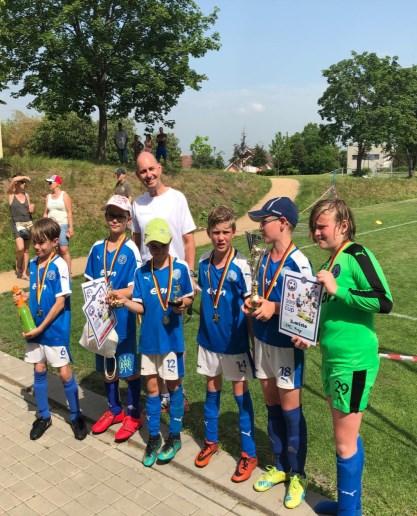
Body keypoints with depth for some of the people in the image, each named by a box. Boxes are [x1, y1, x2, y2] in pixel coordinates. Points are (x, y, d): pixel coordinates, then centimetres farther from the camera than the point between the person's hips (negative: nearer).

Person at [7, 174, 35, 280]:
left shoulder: (26, 195, 10)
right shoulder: (11, 194, -3)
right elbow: (14, 179, -21)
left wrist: (32, 209, -3)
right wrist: (25, 177, -8)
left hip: (29, 224, 5)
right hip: (17, 224, -5)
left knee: (26, 250, 6)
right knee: (20, 248, -20)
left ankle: (24, 273, 13)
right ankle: (18, 266, 7)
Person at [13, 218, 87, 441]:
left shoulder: (59, 265, -16)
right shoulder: (33, 263, 3)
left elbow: (60, 302, -16)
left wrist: (41, 328, -15)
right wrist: (23, 296, -4)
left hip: (55, 329, -6)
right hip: (35, 328, 6)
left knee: (65, 372, 2)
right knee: (39, 371, 14)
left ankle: (76, 416, 21)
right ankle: (43, 416, 31)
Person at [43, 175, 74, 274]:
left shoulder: (64, 195, -1)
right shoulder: (48, 196, 14)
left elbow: (69, 212, -6)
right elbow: (46, 213, 16)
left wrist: (71, 227, -14)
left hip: (63, 226, -5)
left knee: (64, 250, -12)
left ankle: (68, 272, -9)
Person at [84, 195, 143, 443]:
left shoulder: (131, 250, -11)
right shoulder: (97, 248, 4)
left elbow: (134, 288, -13)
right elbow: (90, 282, 10)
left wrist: (110, 294, -24)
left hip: (123, 316, -5)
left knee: (130, 367, 6)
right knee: (107, 366, 17)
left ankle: (133, 414, 24)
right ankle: (114, 410, 36)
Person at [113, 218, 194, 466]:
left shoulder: (181, 268, -7)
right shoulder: (141, 273, -1)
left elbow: (189, 297, 2)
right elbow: (141, 307, -2)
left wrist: (183, 304, -19)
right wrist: (125, 301, -20)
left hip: (172, 337, -2)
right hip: (149, 338, 3)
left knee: (173, 385, 11)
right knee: (152, 388, 11)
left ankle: (175, 436, 26)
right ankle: (154, 438, 25)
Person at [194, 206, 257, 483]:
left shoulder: (242, 265, -17)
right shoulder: (204, 262, -2)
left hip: (235, 339, -5)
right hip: (209, 336, 5)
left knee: (240, 391, 6)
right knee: (212, 387, 18)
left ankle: (249, 454, 21)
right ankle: (211, 441, 38)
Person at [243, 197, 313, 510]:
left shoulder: (298, 262, -17)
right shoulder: (265, 259, 5)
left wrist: (275, 308, -25)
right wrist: (252, 304, -4)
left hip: (287, 345, -7)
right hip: (262, 340, 7)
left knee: (290, 410, 5)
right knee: (272, 406, 16)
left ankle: (297, 475, 23)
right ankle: (280, 466, 32)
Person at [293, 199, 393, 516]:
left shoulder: (357, 256, -14)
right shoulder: (332, 261, 11)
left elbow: (384, 302, -24)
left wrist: (338, 290, -24)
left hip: (354, 362, -9)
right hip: (333, 359, 9)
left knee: (345, 444, 4)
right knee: (348, 438, 21)